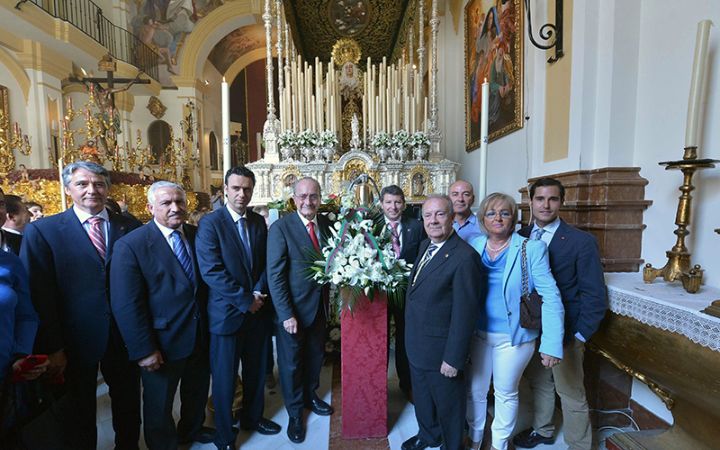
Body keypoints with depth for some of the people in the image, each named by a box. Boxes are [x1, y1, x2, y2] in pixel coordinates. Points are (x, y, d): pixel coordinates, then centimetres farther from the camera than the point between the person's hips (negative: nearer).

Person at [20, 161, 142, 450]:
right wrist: (52, 348, -10)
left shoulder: (129, 228, -1)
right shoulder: (42, 231, -6)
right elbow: (39, 295, -9)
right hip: (75, 340, -2)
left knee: (128, 406, 20)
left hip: (125, 337, 2)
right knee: (78, 415, 20)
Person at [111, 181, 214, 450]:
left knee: (197, 391, 26)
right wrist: (144, 350, -17)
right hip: (163, 342, -5)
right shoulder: (130, 245, -17)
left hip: (201, 335, 5)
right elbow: (126, 305, -18)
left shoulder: (197, 235, -2)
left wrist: (209, 323, 1)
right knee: (159, 404, 18)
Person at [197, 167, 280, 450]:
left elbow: (265, 263, 6)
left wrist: (258, 293, -10)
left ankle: (253, 417, 43)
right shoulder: (210, 223, -11)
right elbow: (211, 271, -18)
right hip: (227, 313, -5)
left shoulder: (259, 222, 5)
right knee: (225, 378, 12)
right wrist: (245, 300, -17)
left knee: (256, 371, 20)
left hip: (258, 310, 5)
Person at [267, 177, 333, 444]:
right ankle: (294, 413, 37)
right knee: (291, 362, 14)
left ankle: (311, 396, 48)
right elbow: (275, 276, -17)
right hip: (293, 310, -5)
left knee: (316, 355, 22)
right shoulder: (280, 228, -17)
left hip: (320, 306, 5)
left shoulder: (326, 224, -1)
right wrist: (286, 314, -19)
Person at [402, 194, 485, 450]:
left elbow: (464, 314, -23)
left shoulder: (465, 257, -26)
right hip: (416, 344, 8)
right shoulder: (425, 246, 2)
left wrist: (453, 358, -18)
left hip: (441, 350, -8)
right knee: (422, 396, 28)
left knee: (447, 404, 18)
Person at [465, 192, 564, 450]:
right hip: (477, 333, 3)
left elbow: (550, 297, -15)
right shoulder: (474, 245, -3)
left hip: (513, 337, -2)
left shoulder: (532, 249, -12)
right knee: (475, 390, 18)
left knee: (506, 393, 18)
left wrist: (552, 344, -21)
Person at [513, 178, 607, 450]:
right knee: (538, 385, 22)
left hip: (565, 334, -4)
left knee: (572, 395, 12)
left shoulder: (582, 241, -12)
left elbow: (595, 295, -10)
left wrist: (580, 336, -12)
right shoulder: (520, 237, -1)